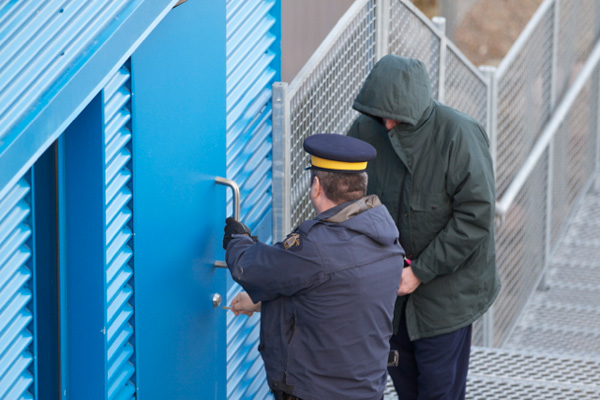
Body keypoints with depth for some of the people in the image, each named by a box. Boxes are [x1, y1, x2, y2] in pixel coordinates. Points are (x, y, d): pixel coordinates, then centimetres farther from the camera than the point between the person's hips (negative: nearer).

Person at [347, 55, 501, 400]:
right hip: (389, 282, 5)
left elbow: (475, 216, -22)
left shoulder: (459, 136, -24)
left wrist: (421, 272, -21)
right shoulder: (366, 129, -10)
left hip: (446, 285, -5)